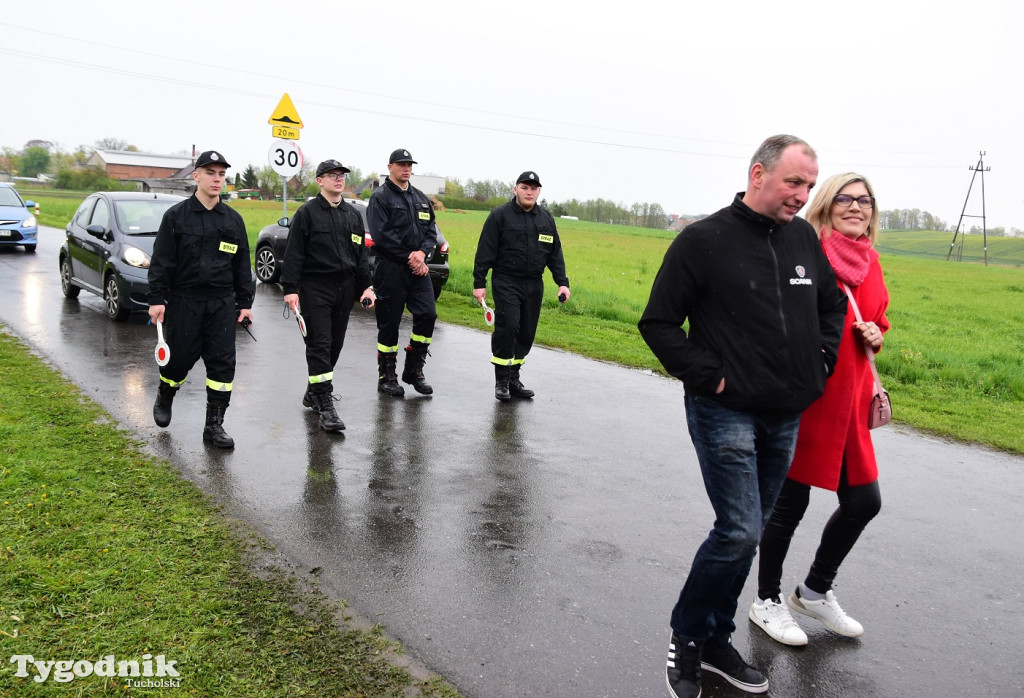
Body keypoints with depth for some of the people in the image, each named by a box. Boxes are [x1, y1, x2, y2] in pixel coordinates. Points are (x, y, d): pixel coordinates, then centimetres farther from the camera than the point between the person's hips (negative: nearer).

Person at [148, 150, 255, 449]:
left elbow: (242, 265, 12)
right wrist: (157, 299, -9)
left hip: (222, 303, 3)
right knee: (179, 358, 6)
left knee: (222, 362, -1)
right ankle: (164, 399, 38)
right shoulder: (176, 216, -1)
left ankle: (214, 425, 7)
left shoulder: (233, 219, 9)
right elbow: (161, 261, -2)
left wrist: (245, 303, 8)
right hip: (183, 301, -2)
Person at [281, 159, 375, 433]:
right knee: (319, 345, -8)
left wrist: (365, 286, 8)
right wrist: (290, 288, -13)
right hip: (315, 289, -6)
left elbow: (361, 254, 17)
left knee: (335, 345, 10)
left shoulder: (352, 215, 15)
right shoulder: (307, 213, -2)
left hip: (344, 288, 6)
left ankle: (313, 392, 27)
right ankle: (325, 406, -8)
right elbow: (294, 254, -6)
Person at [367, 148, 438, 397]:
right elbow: (381, 235, -12)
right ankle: (387, 377, 13)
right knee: (389, 322, 1)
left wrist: (422, 252, -8)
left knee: (427, 314, -3)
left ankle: (414, 370, 12)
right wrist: (409, 257, -13)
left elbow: (431, 230, 13)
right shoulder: (380, 197, -2)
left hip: (418, 268, 6)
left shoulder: (421, 198, 17)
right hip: (390, 269, -5)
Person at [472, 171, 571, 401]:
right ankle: (502, 381, -2)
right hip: (506, 282, -5)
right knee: (507, 327, -15)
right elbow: (485, 251, -4)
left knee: (527, 333, 6)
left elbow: (555, 254, 16)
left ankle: (513, 379, 19)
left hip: (534, 285, 5)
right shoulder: (500, 215, -2)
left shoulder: (546, 218, 12)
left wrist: (562, 282, 8)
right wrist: (479, 283, -8)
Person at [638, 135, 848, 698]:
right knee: (740, 531, -10)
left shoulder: (804, 239, 8)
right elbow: (658, 323, -8)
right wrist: (708, 375, -14)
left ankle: (715, 640, 29)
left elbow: (833, 304, 24)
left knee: (746, 532, 13)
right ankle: (686, 636, 13)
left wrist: (822, 359, 9)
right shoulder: (704, 240, -9)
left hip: (785, 417, 6)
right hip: (725, 412, -6)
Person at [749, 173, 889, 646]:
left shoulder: (870, 261, 10)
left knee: (863, 501, 13)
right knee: (790, 503, 4)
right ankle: (767, 602, 27)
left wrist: (874, 336, 3)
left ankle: (815, 591, 36)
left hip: (849, 398, 8)